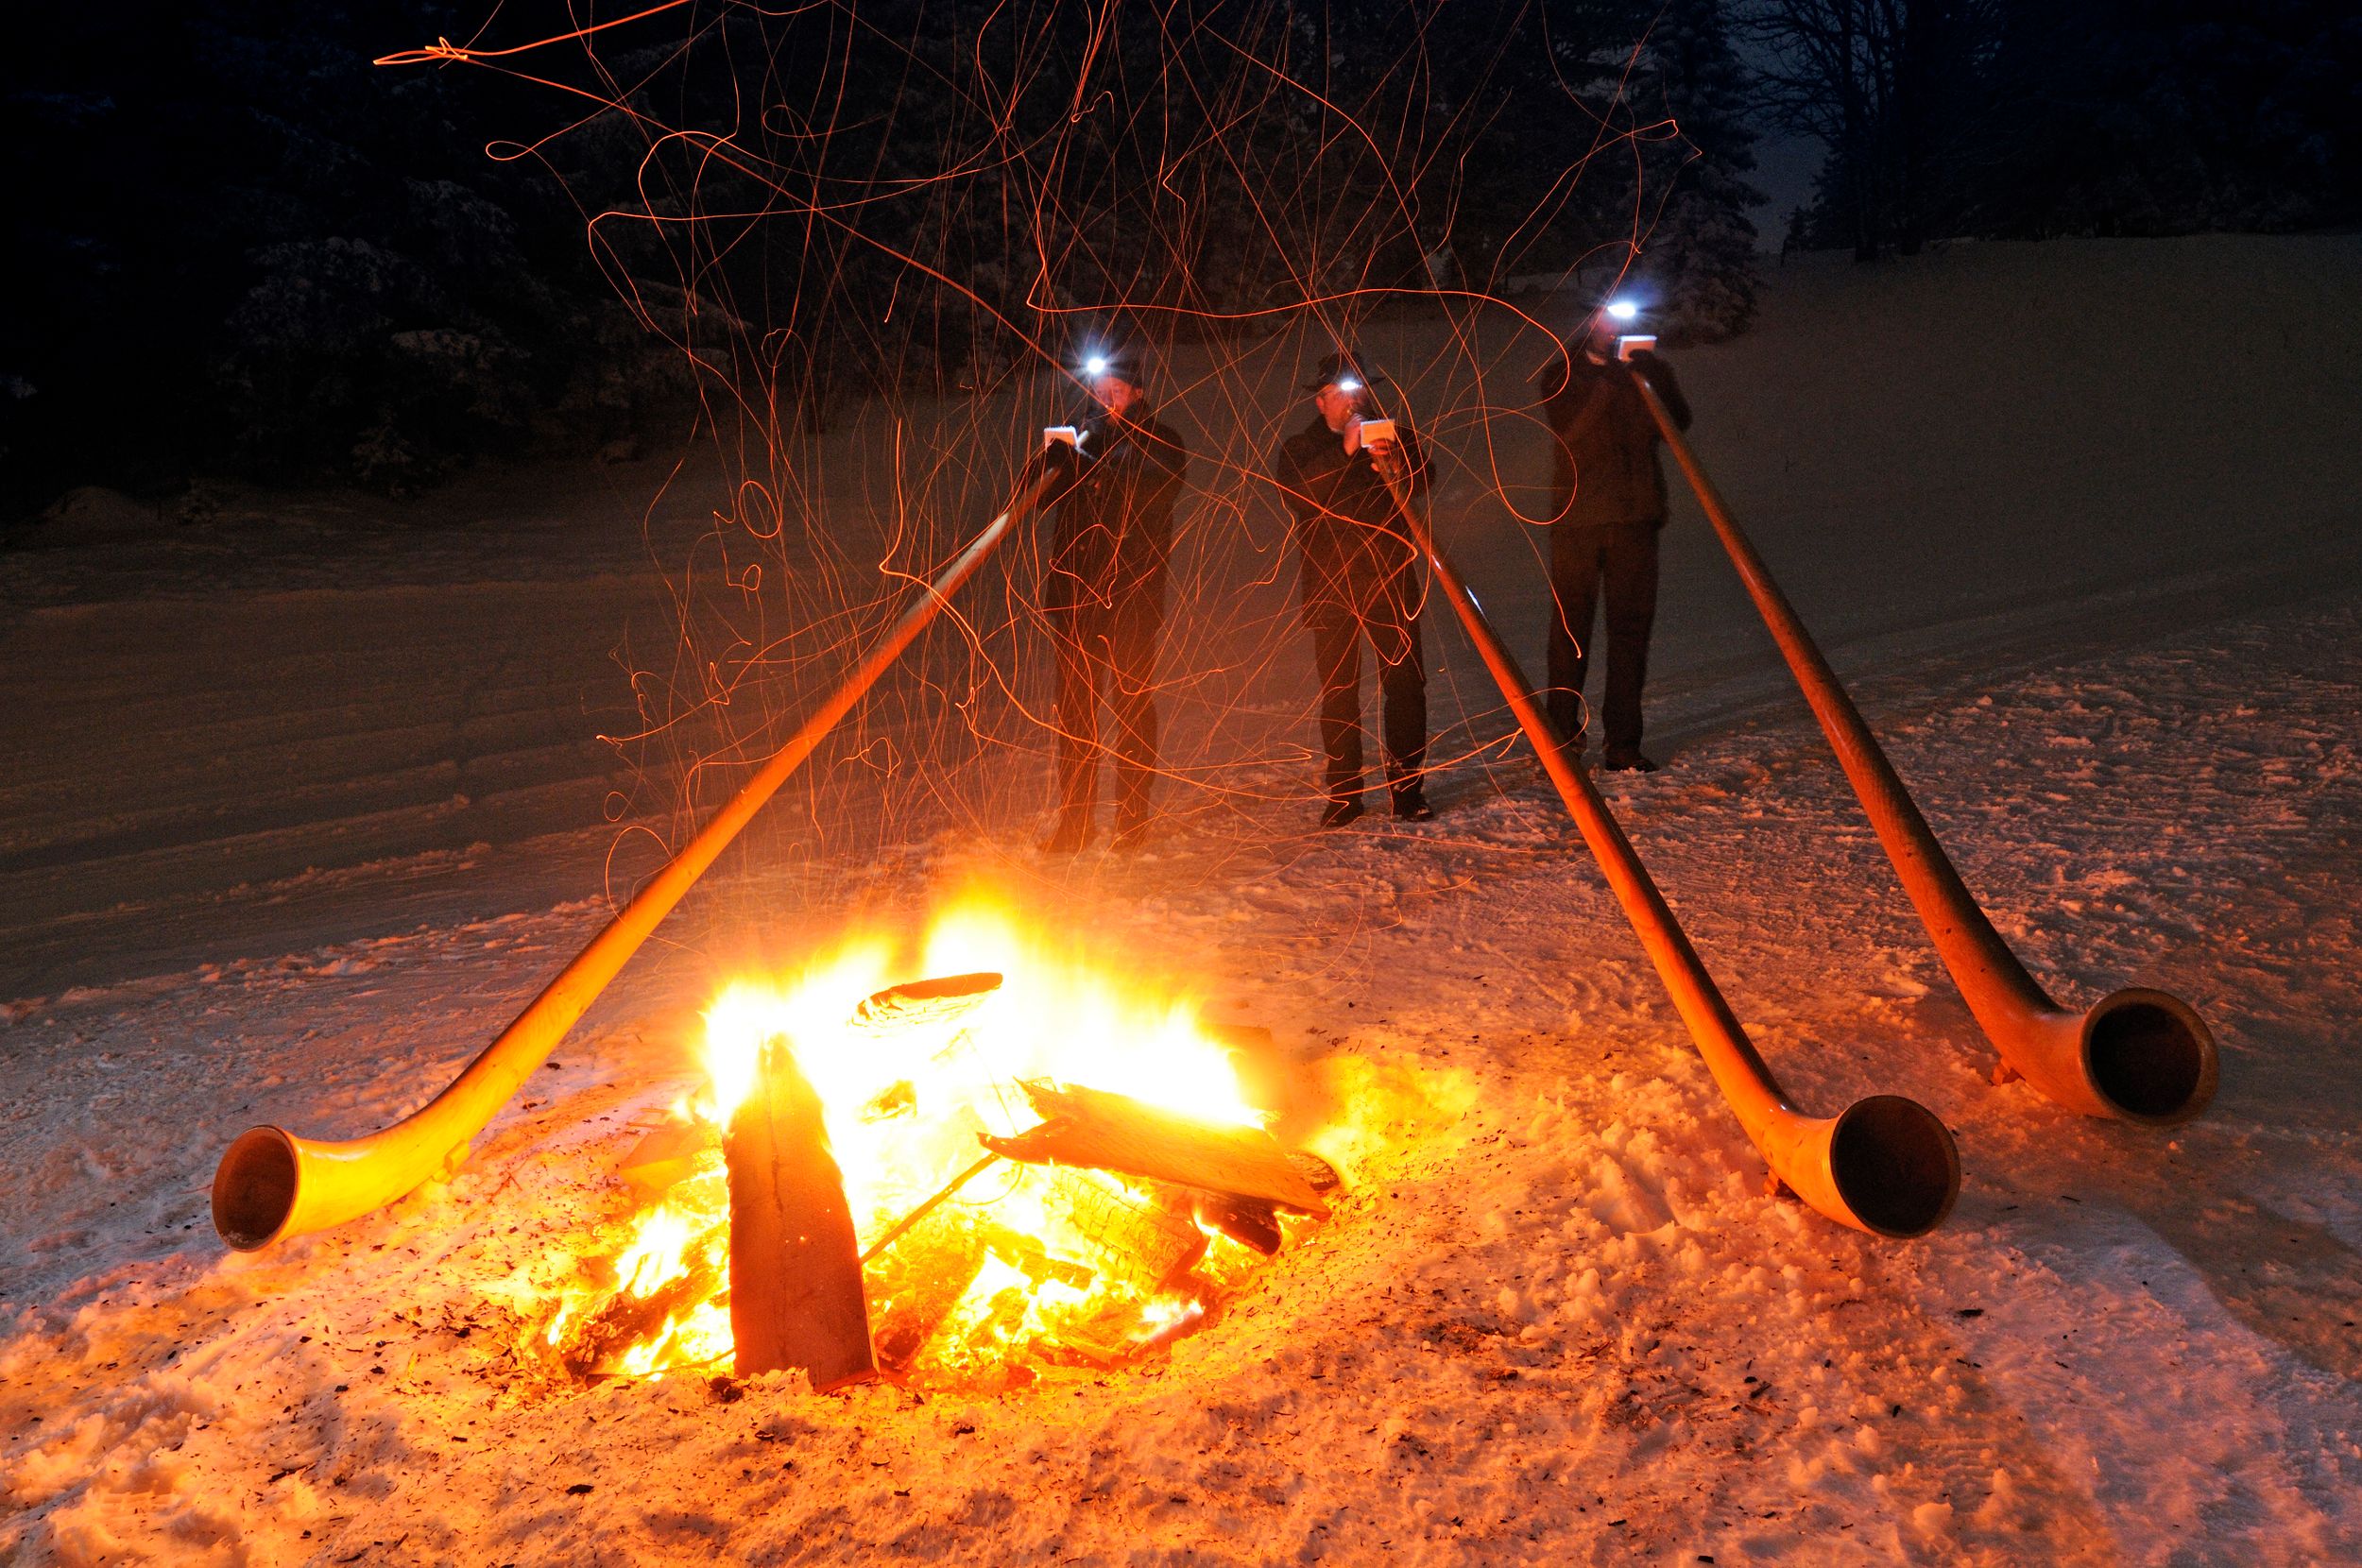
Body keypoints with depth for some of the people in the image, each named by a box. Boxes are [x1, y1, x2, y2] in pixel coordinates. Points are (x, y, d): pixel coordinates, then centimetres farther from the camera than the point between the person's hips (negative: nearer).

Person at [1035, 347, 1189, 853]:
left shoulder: (1161, 444, 2)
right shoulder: (1085, 435, 16)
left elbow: (1135, 490, -17)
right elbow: (1049, 492, 12)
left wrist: (1072, 460, -20)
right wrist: (1050, 457, -9)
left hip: (1130, 594, -4)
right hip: (1074, 591, 4)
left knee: (1130, 706, -1)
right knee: (1073, 706, 6)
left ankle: (1132, 818, 5)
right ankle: (1075, 816, 14)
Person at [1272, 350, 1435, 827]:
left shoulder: (1396, 438, 13)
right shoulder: (1299, 448, 9)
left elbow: (1421, 482, -6)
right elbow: (1298, 494, -12)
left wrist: (1395, 464, -27)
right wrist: (1345, 451, -21)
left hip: (1390, 582, 1)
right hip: (1331, 586, -1)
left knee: (1405, 683, -4)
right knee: (1337, 692, 1)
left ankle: (1407, 788, 4)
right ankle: (1343, 793, 9)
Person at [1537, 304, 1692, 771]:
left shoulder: (1645, 373, 12)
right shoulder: (1563, 373, 6)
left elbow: (1676, 422, -1)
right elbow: (1569, 430, -11)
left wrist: (1654, 376, -14)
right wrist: (1610, 381, -17)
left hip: (1634, 517, 2)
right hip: (1576, 517, -2)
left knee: (1631, 627, -1)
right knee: (1570, 627, 2)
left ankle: (1623, 741, 2)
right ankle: (1563, 729, 15)